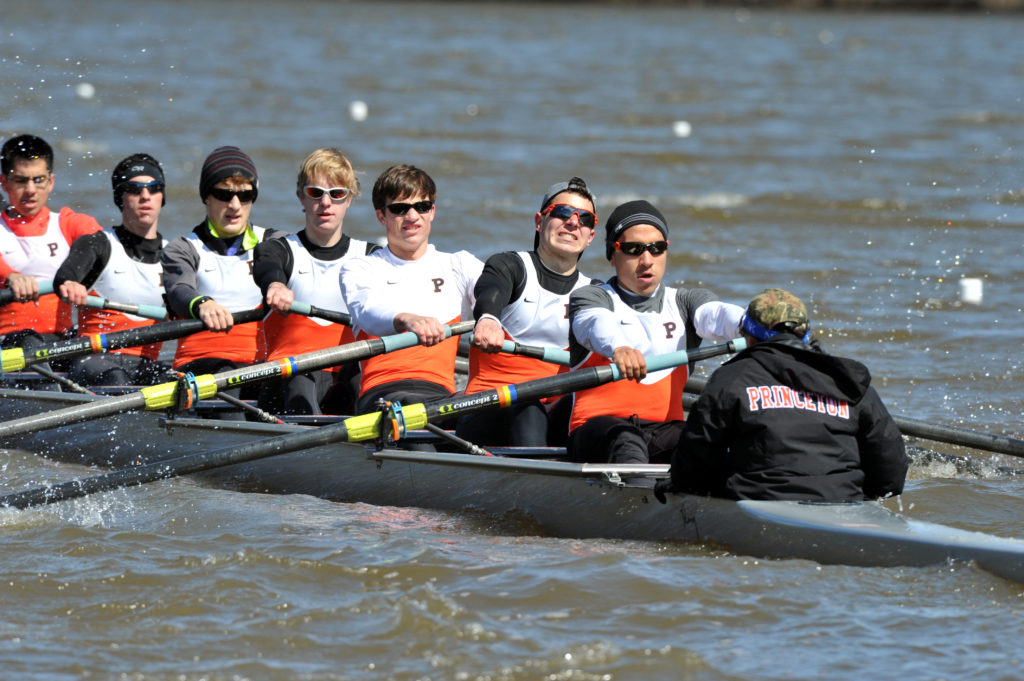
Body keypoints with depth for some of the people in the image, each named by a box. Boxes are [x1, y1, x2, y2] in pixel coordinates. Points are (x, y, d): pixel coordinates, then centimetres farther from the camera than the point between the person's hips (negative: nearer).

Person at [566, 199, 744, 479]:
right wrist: (618, 348, -43)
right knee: (624, 437, -38)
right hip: (598, 429, -3)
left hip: (666, 430, 4)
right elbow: (598, 323, -16)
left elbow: (715, 315, -3)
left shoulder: (685, 301, 22)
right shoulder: (588, 298, 10)